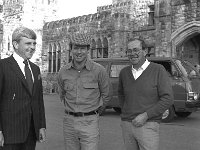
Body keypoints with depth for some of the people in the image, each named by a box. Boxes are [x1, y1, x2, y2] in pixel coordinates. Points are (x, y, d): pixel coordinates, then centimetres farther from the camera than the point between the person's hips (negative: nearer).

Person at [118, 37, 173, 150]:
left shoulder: (158, 70, -6)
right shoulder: (124, 72, 8)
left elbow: (168, 99, -10)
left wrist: (145, 116, -15)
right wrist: (124, 111, 12)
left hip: (148, 126, -4)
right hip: (126, 125, 5)